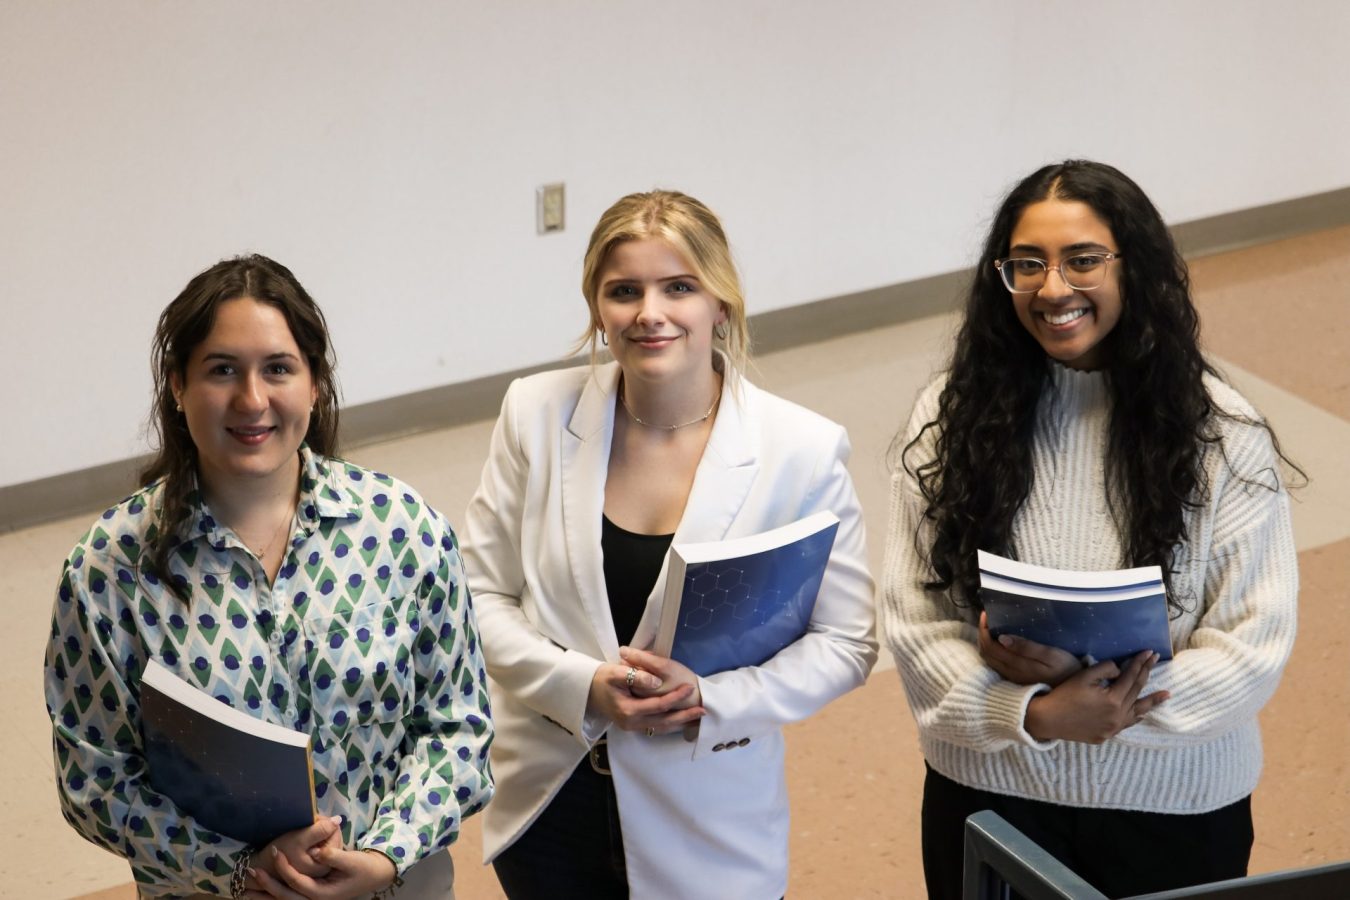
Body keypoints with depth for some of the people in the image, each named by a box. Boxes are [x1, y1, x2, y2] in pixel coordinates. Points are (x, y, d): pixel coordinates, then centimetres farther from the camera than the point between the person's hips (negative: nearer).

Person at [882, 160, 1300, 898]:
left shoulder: (1221, 435, -10)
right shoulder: (953, 415, -6)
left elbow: (1252, 644, -13)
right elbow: (913, 617, -8)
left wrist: (1074, 686, -24)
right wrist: (1031, 713, -24)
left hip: (1175, 806, -1)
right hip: (987, 793, 1)